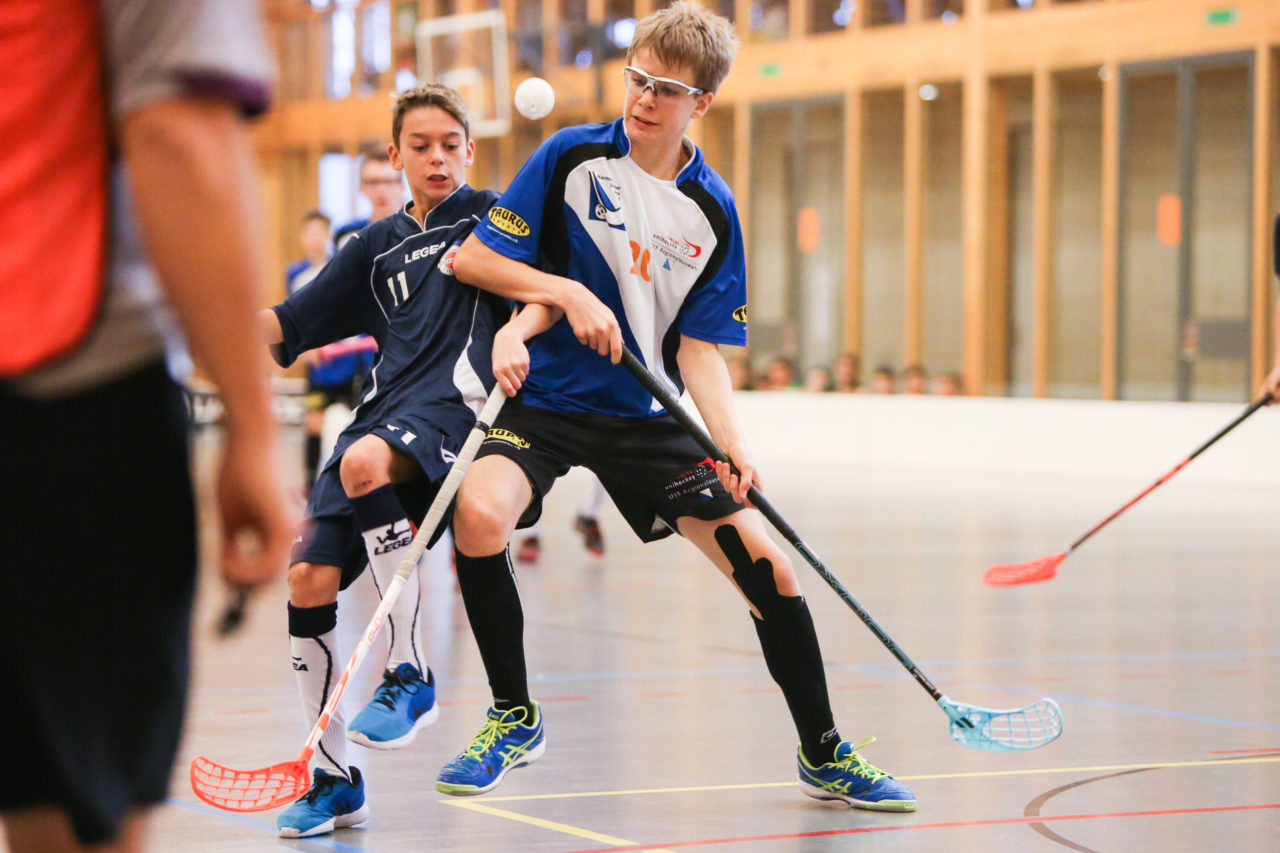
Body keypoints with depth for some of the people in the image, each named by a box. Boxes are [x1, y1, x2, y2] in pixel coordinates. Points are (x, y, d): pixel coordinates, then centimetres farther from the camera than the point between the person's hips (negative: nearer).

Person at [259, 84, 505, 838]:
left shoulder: (491, 217, 11)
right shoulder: (379, 245, 23)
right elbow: (289, 324, 23)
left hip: (454, 405, -6)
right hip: (382, 409, 6)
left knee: (365, 462, -39)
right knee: (309, 579, -8)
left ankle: (410, 675, -29)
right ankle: (334, 777, 7)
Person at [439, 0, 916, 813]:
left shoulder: (713, 213, 0)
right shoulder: (574, 157, -5)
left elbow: (699, 349, -1)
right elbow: (473, 258, -3)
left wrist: (732, 441, -18)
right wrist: (566, 296, -16)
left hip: (648, 418, 2)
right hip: (545, 399, -2)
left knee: (769, 566, -6)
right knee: (480, 510, -32)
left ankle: (825, 756, 17)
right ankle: (514, 718, -9)